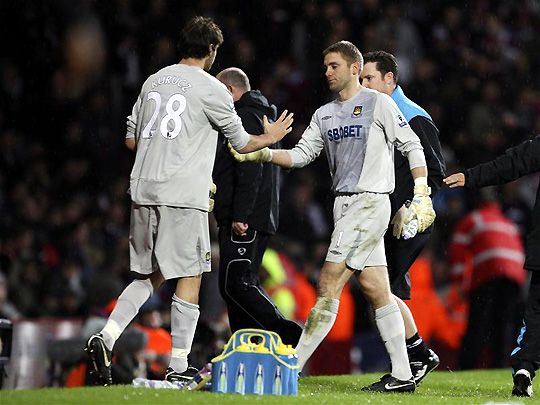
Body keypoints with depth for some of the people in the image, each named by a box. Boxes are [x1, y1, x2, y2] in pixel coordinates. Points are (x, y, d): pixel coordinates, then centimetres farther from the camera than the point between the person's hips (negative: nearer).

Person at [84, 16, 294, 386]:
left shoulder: (153, 82, 13)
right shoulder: (211, 89, -4)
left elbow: (131, 139, 20)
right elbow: (242, 143, 6)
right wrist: (270, 137, 25)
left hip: (143, 190, 6)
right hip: (183, 195, -6)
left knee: (150, 276, 15)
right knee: (190, 278, 1)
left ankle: (106, 337, -2)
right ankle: (178, 366, 0)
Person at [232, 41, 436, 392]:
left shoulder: (379, 103, -4)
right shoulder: (324, 115, 17)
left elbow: (412, 146, -4)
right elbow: (301, 155, 14)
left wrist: (422, 196, -9)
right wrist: (260, 153, -1)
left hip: (369, 202, -7)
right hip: (344, 204, 7)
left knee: (329, 285, -10)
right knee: (376, 289, 5)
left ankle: (291, 367, -11)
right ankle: (402, 375, 7)